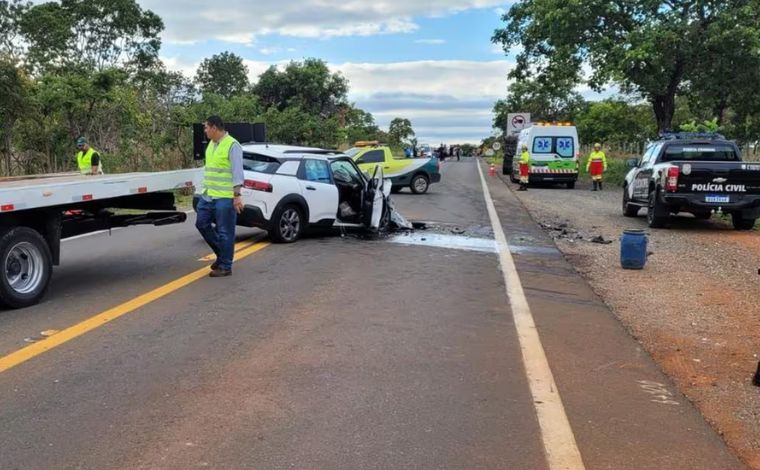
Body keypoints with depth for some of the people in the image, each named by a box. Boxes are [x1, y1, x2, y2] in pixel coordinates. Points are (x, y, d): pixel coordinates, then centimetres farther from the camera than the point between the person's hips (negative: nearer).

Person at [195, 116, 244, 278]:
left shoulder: (232, 145, -12)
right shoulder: (211, 144, 15)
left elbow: (237, 172, -16)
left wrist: (237, 195, -21)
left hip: (225, 197, -9)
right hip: (208, 196, 9)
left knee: (224, 232, -2)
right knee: (202, 223, 11)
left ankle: (225, 267, 8)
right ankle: (221, 254, 26)